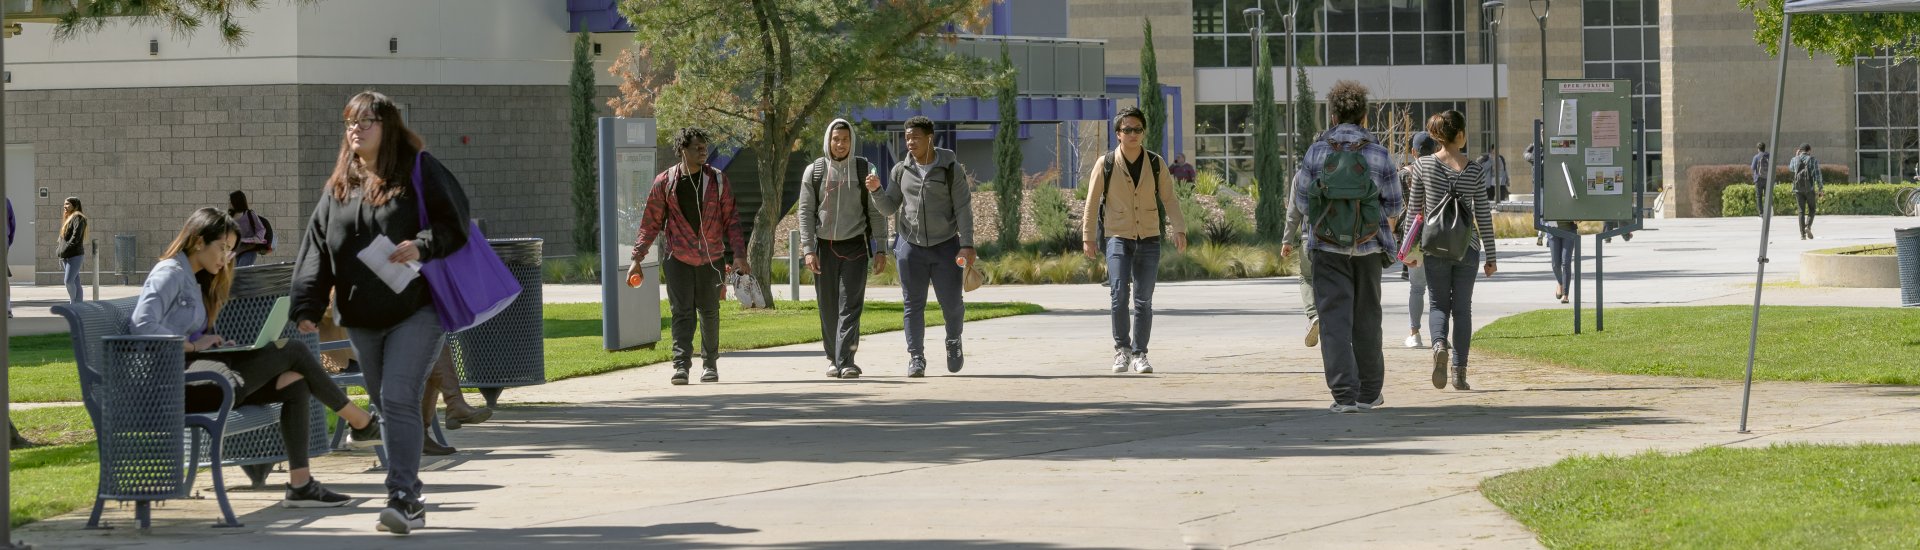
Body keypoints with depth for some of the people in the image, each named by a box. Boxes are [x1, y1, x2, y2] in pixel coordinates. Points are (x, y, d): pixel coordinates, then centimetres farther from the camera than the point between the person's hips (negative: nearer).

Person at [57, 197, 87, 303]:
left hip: (75, 256, -9)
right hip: (66, 257, 9)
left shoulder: (78, 218, -6)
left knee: (69, 281, -17)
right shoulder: (68, 219, 22)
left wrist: (63, 251, -17)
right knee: (75, 283, 6)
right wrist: (59, 252, 10)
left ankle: (74, 304, -6)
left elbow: (76, 237, -17)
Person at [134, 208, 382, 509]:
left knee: (295, 383, -6)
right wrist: (194, 345, -16)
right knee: (293, 351, -9)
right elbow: (142, 326, -20)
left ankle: (300, 484, -12)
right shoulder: (170, 274, -6)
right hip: (178, 382, -10)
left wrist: (215, 344, 4)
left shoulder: (194, 281, 25)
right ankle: (362, 423, 6)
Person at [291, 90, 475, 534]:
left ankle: (401, 496, -18)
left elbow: (454, 222, -5)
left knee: (398, 398, -18)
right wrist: (308, 306, -2)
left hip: (417, 311, -6)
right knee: (386, 405, 11)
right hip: (361, 319, 6)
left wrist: (423, 246, -24)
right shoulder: (338, 186, 11)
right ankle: (410, 501, 20)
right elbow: (316, 248, 8)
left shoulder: (419, 170, -3)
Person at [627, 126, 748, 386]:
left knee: (709, 312, 10)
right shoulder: (664, 182, -2)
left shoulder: (717, 180, 1)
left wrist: (739, 254, -6)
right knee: (682, 312, -10)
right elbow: (651, 223, 3)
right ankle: (681, 366, -14)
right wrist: (637, 259, 0)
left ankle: (710, 363, 23)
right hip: (678, 258, -1)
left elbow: (731, 219, 3)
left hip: (712, 258, 1)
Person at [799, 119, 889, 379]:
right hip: (824, 247, 1)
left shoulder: (864, 170, 3)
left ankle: (846, 362, -15)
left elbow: (877, 212, 4)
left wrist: (880, 250, -2)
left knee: (850, 306, -10)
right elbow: (806, 212, 2)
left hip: (855, 246, -1)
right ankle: (833, 358, 20)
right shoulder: (814, 171, 3)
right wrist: (808, 250, -7)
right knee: (828, 308, 5)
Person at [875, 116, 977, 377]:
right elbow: (889, 208, 8)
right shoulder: (902, 170, 5)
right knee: (914, 305, 0)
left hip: (945, 246, -2)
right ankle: (916, 359, 5)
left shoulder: (951, 169, -4)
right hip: (910, 246, 2)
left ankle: (954, 341, 30)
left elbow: (963, 208, -6)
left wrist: (967, 245, -14)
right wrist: (876, 190, -13)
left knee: (951, 303, 1)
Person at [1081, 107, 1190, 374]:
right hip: (1118, 237, -2)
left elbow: (1169, 198, 3)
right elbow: (1091, 202, 0)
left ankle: (1139, 354, 11)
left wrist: (1179, 229, -9)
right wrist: (1088, 237, -4)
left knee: (1143, 301, 1)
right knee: (1119, 295, -16)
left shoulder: (1156, 164, 3)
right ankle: (1122, 347, 2)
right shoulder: (1106, 164, -2)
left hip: (1149, 239, 2)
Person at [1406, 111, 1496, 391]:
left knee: (1439, 304, 12)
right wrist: (1490, 256, 6)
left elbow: (1415, 209, 0)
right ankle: (1460, 372, 7)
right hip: (1467, 248, 0)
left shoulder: (1423, 165, -4)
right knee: (1462, 308, 9)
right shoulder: (1475, 170, -5)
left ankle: (1439, 344, -18)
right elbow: (1483, 215, -2)